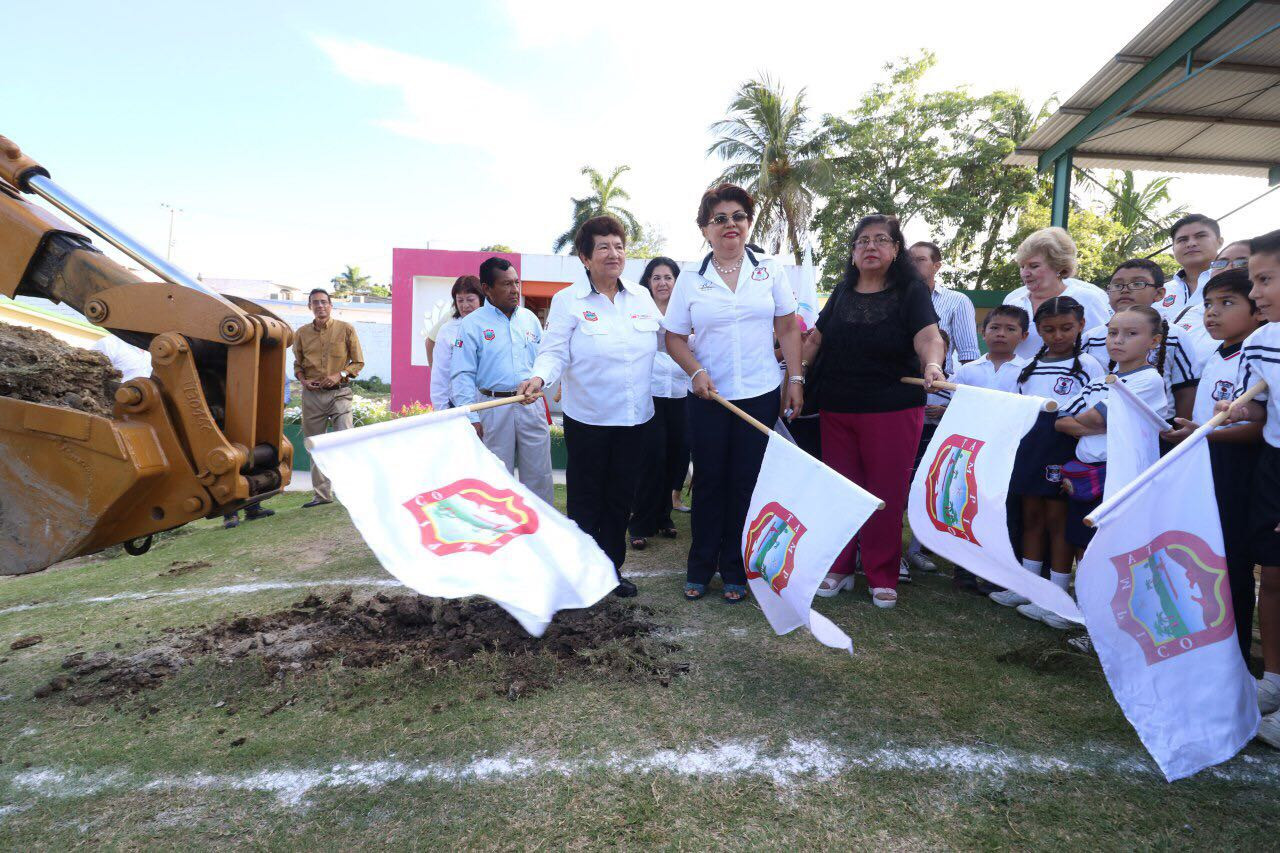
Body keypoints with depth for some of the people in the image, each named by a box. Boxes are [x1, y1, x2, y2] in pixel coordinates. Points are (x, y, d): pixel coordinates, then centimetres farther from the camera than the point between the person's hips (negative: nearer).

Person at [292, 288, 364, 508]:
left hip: (339, 393, -3)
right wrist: (303, 380, 0)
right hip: (312, 395, 4)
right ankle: (323, 494, 18)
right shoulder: (302, 333, 9)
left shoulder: (346, 329, 0)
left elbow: (358, 362, 3)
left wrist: (339, 375, -13)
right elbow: (298, 364, 20)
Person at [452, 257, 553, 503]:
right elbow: (462, 375, -7)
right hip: (493, 407, -3)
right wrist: (471, 417, -13)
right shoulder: (471, 324, -4)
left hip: (531, 404, 3)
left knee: (539, 474, 8)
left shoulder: (530, 319, 9)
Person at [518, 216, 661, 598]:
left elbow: (663, 341, 15)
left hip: (635, 417, 4)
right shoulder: (568, 301, -4)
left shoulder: (642, 297, 8)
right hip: (588, 418, -4)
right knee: (586, 498, 7)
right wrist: (539, 377, -30)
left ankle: (612, 567, 29)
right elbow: (554, 352, -12)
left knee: (621, 496, 13)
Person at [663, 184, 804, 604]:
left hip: (761, 395, 0)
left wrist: (795, 379, -1)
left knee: (747, 483, 5)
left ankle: (735, 570, 20)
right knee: (709, 481, 6)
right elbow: (675, 338, 4)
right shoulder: (690, 279, 2)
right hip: (709, 396, 0)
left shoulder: (770, 270, 4)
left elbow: (788, 328, 6)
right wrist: (696, 372, -12)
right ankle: (700, 568, 21)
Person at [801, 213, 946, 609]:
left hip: (893, 410, -3)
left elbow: (929, 338, -18)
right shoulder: (842, 292, 9)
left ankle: (882, 577, 18)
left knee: (887, 495, 4)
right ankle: (839, 567, 25)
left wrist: (932, 365, -39)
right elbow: (815, 341, 12)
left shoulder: (911, 291, -3)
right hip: (836, 409, 4)